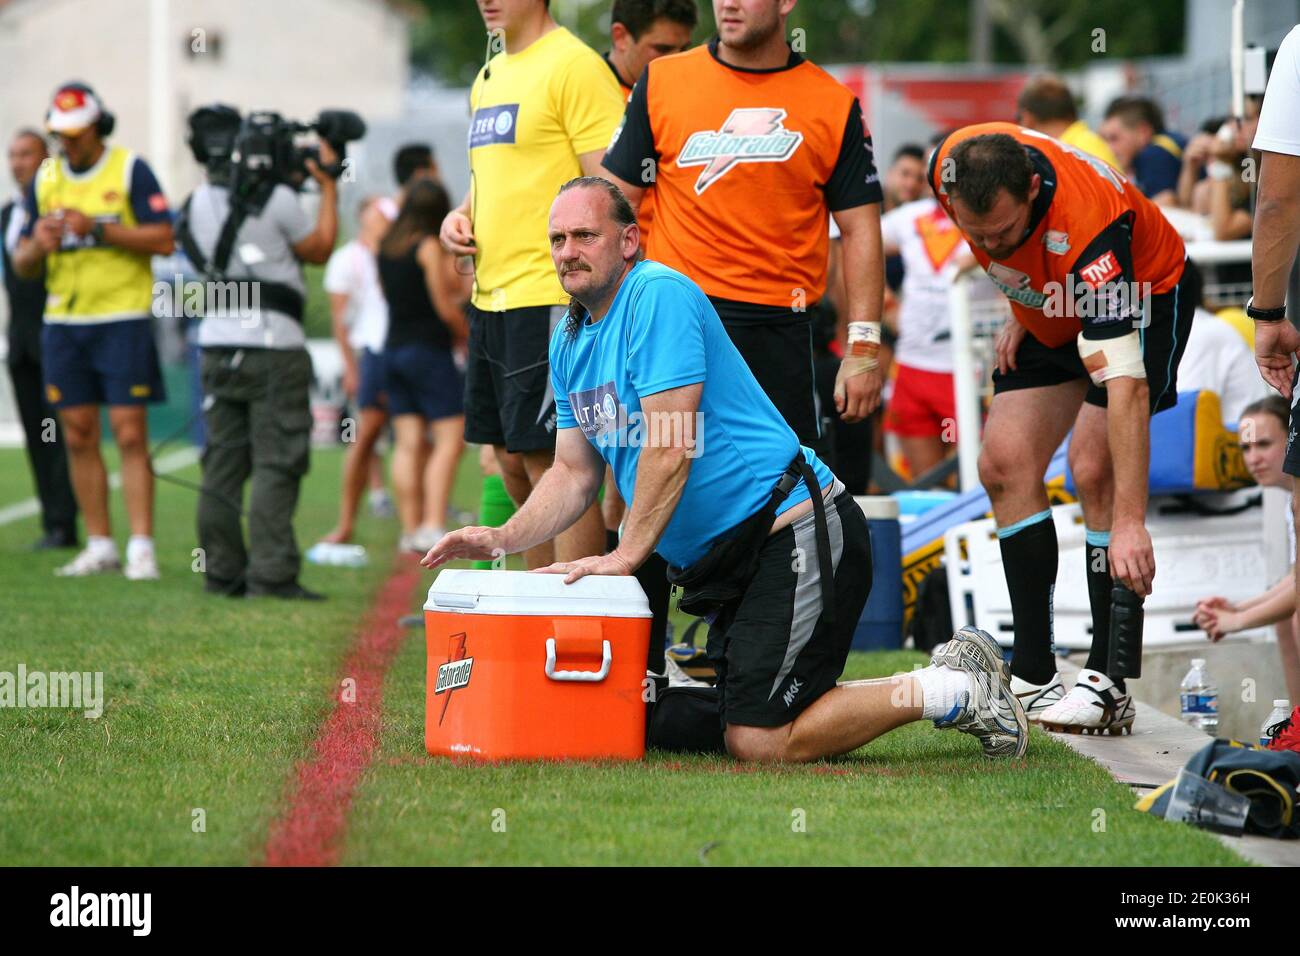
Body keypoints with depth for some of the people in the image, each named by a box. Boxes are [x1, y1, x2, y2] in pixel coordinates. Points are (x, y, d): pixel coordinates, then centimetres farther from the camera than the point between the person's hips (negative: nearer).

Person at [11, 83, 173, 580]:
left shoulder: (130, 170, -3)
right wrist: (37, 245, -12)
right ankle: (99, 545, 10)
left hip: (123, 319, -5)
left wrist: (97, 227, -18)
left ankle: (141, 548, -8)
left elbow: (163, 240, -11)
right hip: (62, 320, 5)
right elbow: (22, 266, 11)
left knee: (130, 434, -8)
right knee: (78, 437, 4)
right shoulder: (44, 180, 10)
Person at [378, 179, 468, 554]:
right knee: (450, 439, -6)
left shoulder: (387, 246, 9)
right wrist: (470, 340, 6)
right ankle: (433, 525, -18)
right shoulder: (430, 247, -10)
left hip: (394, 350, 7)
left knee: (408, 443, 5)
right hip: (429, 350, -7)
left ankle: (410, 529, 2)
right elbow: (446, 307, -11)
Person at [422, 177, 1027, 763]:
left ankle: (956, 690, -3)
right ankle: (958, 672, 20)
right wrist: (502, 540, 4)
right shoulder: (569, 343, 14)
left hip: (794, 534, -10)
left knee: (759, 741, -17)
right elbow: (574, 473, 19)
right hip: (731, 560, 10)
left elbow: (672, 446, -20)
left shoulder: (658, 294, -14)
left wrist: (626, 555, -19)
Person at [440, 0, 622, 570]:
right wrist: (460, 217, 9)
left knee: (551, 459, -9)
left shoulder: (575, 65, -10)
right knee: (512, 459, 11)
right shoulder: (490, 77, 18)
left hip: (548, 298, -9)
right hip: (490, 299, 9)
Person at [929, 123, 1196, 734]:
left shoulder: (1086, 230, -43)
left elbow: (1126, 386, -48)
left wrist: (1130, 522, -53)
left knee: (1094, 466, -22)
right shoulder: (952, 169, -27)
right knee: (1005, 465, -4)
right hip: (1051, 309, 7)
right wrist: (1020, 310, 2)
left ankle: (1108, 685, -16)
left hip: (1145, 296, -7)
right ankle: (1032, 676, 0)